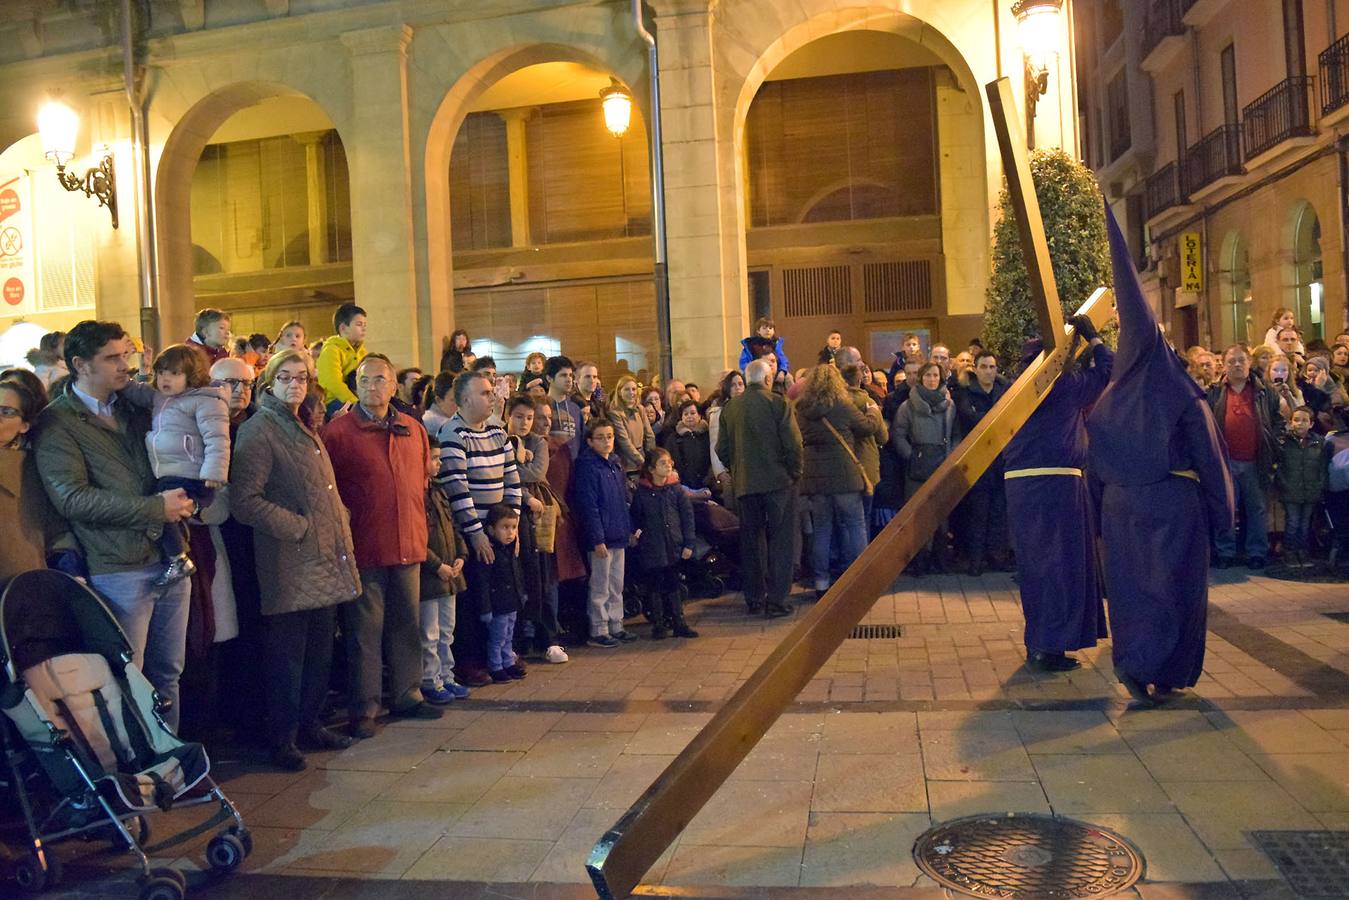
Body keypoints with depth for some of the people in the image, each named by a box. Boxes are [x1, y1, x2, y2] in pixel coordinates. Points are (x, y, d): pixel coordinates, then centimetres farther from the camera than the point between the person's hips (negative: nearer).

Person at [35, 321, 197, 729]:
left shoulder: (134, 409, 13)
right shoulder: (56, 423, -6)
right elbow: (71, 497, -17)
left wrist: (184, 498, 0)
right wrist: (155, 508, -19)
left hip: (170, 558, 6)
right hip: (118, 570, -6)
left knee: (168, 673, 15)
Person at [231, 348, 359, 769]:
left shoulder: (306, 429, 17)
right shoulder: (258, 430, -10)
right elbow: (245, 499, -19)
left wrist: (340, 522, 11)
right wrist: (297, 526, -17)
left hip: (325, 561, 8)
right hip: (290, 565, -8)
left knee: (320, 651, 15)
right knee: (286, 655, 1)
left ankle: (310, 725, 27)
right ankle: (282, 738, 13)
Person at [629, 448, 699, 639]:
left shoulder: (677, 489, 0)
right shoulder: (641, 492, -4)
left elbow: (687, 516, 1)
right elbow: (634, 517, 7)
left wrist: (688, 544, -2)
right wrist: (637, 532, -7)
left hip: (674, 546, 1)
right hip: (651, 548, -1)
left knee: (674, 586, 9)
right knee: (654, 587, 5)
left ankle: (678, 623, 17)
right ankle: (658, 625, 15)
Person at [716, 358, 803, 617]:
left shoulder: (729, 408, 4)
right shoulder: (777, 403, -8)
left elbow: (722, 449, 7)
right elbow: (793, 443, -11)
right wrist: (795, 473, 1)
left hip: (744, 484, 4)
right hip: (778, 481, -4)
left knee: (751, 540, 13)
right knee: (780, 540, 3)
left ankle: (754, 597, 19)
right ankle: (776, 599, 0)